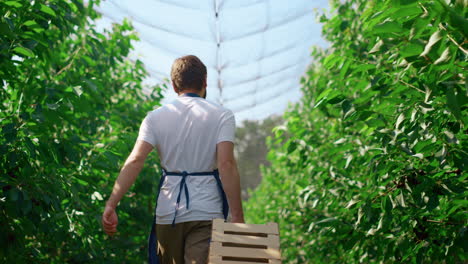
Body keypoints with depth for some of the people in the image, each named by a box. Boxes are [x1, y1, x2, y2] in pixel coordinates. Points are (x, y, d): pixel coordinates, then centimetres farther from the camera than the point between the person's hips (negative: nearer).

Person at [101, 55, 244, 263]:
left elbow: (134, 161, -7)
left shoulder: (156, 117, 5)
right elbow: (226, 164, -12)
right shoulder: (222, 115, 0)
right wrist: (237, 216, -11)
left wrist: (111, 205, -9)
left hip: (168, 214, 3)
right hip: (206, 215, -3)